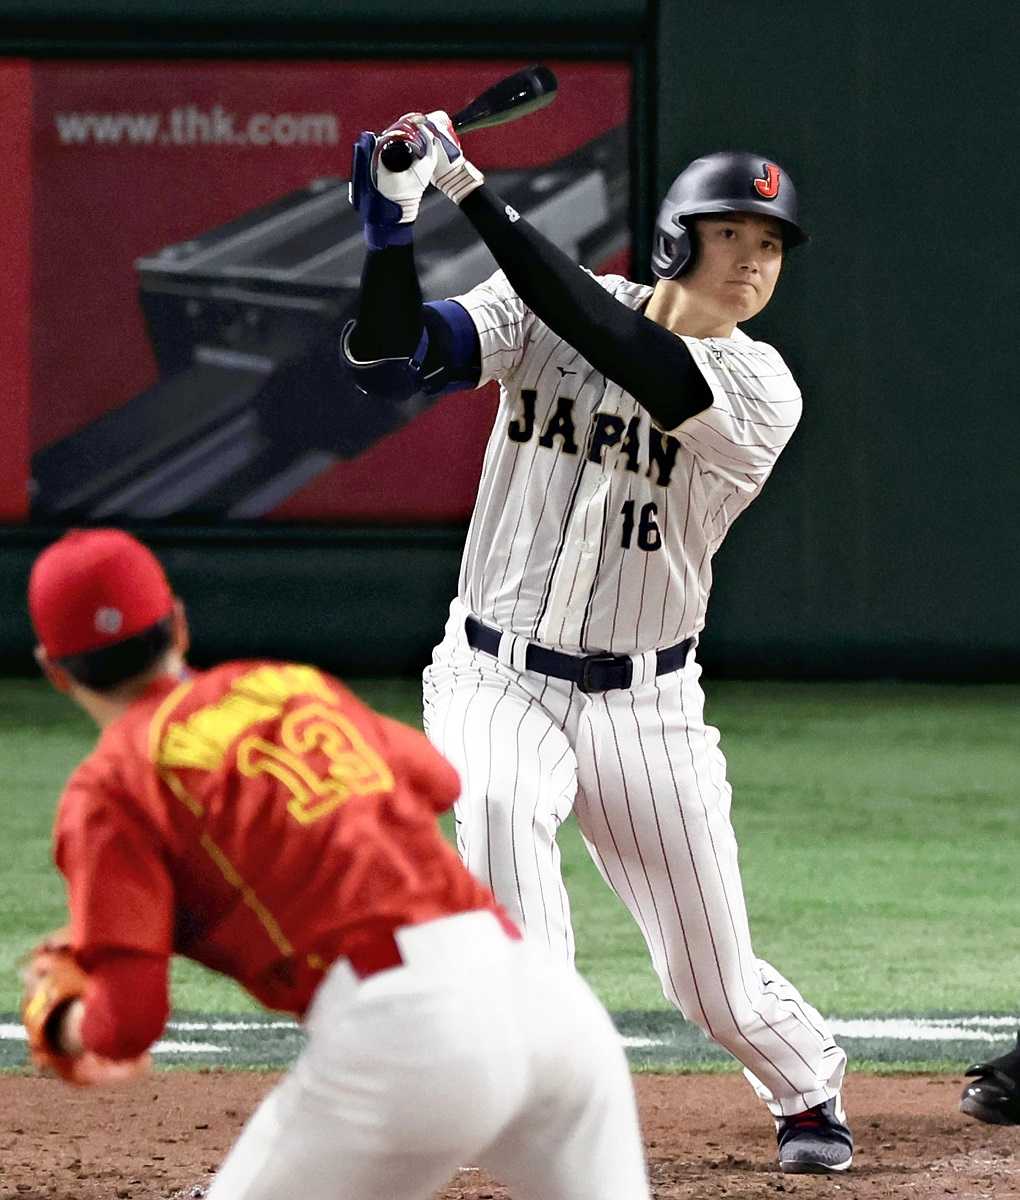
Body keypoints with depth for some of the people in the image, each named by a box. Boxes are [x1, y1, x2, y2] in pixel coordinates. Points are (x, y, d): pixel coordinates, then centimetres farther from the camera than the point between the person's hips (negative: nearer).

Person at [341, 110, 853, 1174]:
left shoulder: (760, 390, -10)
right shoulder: (541, 316, -3)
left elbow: (608, 343, -25)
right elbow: (392, 367, -12)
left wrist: (476, 194, -28)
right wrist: (392, 227, -29)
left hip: (643, 705, 0)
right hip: (498, 678, 0)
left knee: (717, 986, 3)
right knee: (499, 810, -35)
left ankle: (808, 1095, 37)